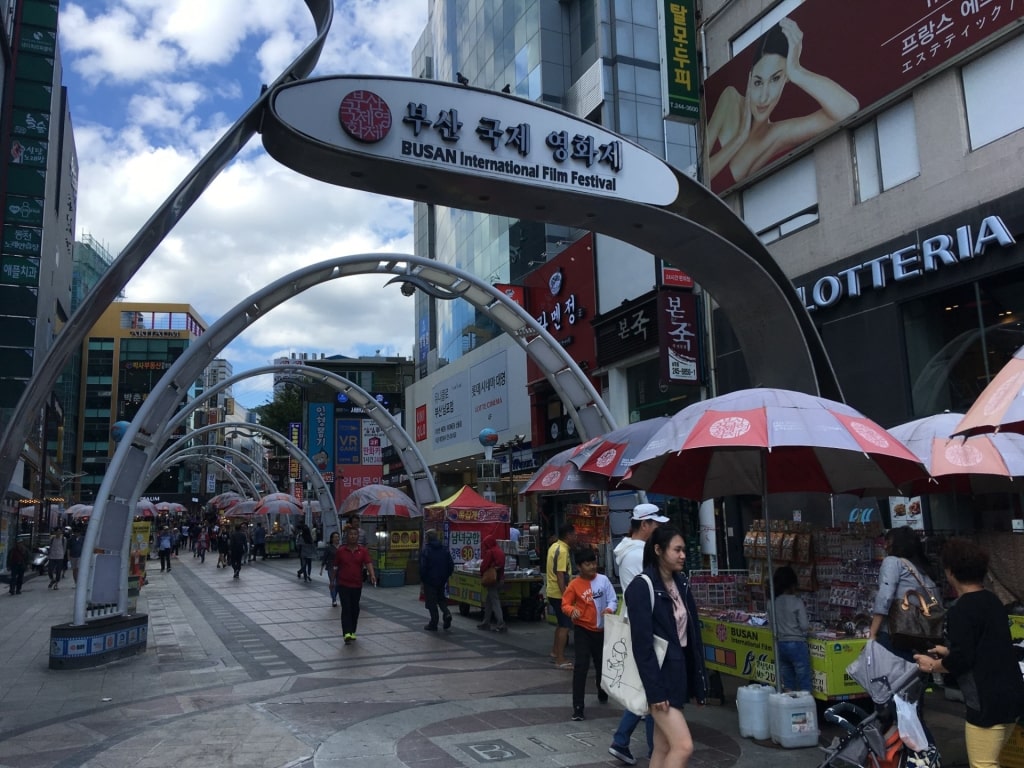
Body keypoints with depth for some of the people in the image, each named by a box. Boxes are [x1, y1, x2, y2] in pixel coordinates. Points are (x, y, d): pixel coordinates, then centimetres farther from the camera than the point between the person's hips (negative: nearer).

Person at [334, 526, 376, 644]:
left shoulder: (363, 550, -1)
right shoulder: (340, 551, -1)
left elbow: (368, 563, -14)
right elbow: (336, 567, 7)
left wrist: (372, 575, -30)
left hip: (357, 585, 2)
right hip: (343, 585, -2)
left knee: (355, 609, 11)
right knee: (346, 608, -10)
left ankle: (352, 632, 26)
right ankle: (347, 634, -17)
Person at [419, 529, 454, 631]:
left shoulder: (425, 550, -12)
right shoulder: (444, 549, 4)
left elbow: (423, 566, -15)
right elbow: (451, 564, 3)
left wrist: (422, 578, -1)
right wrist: (447, 576, 12)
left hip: (430, 580, -5)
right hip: (442, 580, 5)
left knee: (431, 602, 4)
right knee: (441, 599, 20)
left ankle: (433, 624, 7)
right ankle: (447, 613, -5)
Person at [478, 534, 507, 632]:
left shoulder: (490, 552, -14)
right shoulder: (500, 551, 12)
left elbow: (484, 565, -13)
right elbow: (500, 565, 12)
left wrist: (482, 573, 3)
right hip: (500, 579, 9)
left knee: (495, 602, -7)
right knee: (488, 601, 19)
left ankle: (501, 624, -12)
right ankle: (486, 622, 26)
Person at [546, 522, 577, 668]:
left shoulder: (554, 547, 10)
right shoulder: (563, 551, -19)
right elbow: (560, 576, -24)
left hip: (552, 592, 10)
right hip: (559, 593, -10)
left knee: (561, 622, 23)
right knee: (565, 625, -5)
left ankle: (555, 651, 33)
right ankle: (560, 660, -3)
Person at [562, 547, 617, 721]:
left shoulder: (603, 580, -5)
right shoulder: (574, 584, -10)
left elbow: (613, 600, -5)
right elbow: (565, 604, -10)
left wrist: (610, 609, -26)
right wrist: (572, 610, -32)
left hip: (601, 630, 3)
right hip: (582, 630, -3)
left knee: (602, 664, 20)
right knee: (581, 666, -11)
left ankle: (603, 694, 46)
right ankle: (578, 706, -7)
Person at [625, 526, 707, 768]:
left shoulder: (681, 584, 9)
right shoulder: (642, 586, -16)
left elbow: (692, 633, 12)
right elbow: (642, 643, -18)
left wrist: (699, 677, 9)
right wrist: (655, 690, -20)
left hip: (679, 671, 8)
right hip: (659, 675, -8)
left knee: (663, 747, 12)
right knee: (683, 746, -11)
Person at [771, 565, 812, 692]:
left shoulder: (774, 602, 1)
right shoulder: (797, 601, -11)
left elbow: (773, 627, 5)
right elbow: (804, 626, -12)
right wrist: (809, 626, 9)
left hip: (781, 645, 5)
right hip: (797, 644, -5)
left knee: (788, 686, 12)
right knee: (804, 685, 2)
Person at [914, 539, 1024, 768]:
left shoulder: (961, 610, -18)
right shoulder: (992, 601, 10)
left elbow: (961, 660, -21)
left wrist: (933, 665, -3)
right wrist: (949, 652, 25)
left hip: (988, 702, -9)